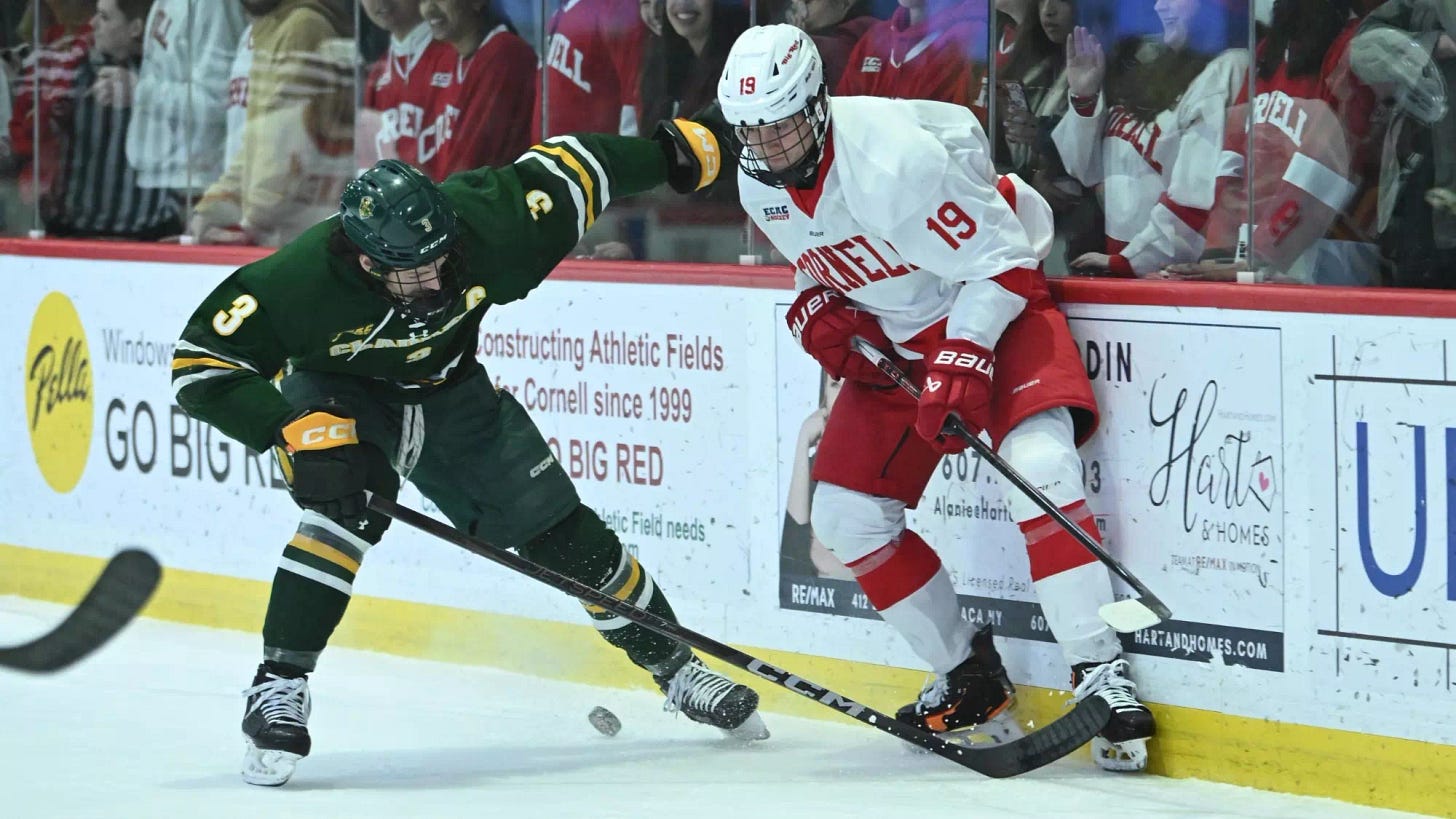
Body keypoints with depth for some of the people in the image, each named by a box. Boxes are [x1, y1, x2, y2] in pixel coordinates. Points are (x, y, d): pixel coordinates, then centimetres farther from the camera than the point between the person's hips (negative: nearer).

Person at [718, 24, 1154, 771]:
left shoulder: (895, 156, -30)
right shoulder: (758, 186, -4)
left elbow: (1000, 259, -25)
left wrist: (963, 363, -31)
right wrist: (816, 306, -6)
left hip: (994, 302, -8)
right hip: (892, 335, 8)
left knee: (1038, 464, -30)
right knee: (845, 513, 1)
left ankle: (1103, 677, -28)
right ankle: (967, 677, 16)